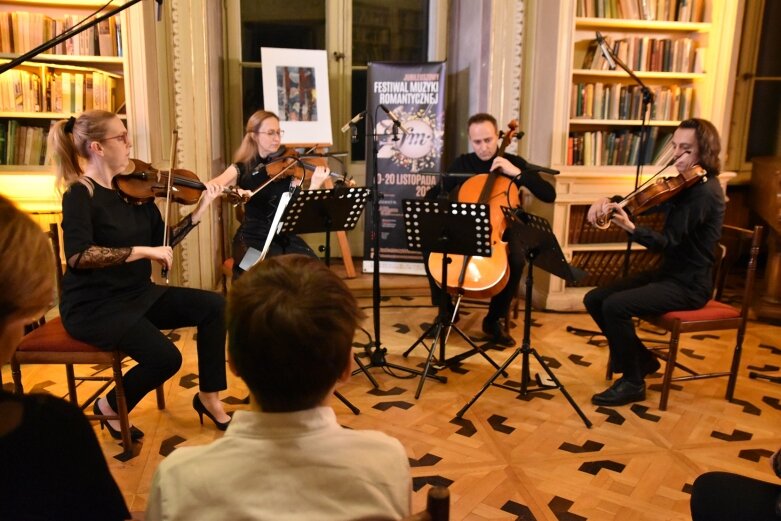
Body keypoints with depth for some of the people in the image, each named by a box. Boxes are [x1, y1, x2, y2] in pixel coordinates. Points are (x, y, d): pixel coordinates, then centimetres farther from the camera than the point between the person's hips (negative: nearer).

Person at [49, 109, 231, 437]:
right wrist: (141, 251, -30)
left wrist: (201, 207, -4)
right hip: (94, 305, -7)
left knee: (213, 305, -9)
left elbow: (163, 241, 5)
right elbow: (78, 256, -28)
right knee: (165, 357, -24)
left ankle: (208, 397, 4)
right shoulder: (80, 194, -14)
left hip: (138, 294, 7)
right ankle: (111, 407, 8)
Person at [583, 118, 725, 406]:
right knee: (594, 299, -1)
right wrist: (610, 202, -16)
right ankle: (642, 360, 15)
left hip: (689, 284, -9)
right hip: (668, 272, 9)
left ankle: (633, 382, -8)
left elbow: (669, 241, -25)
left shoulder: (704, 191, -18)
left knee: (615, 306, -27)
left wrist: (630, 228, -41)